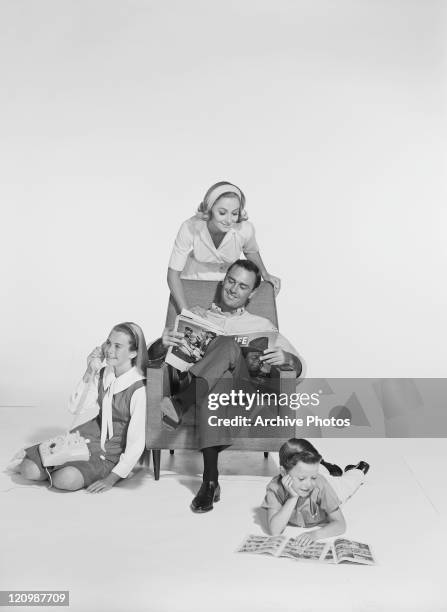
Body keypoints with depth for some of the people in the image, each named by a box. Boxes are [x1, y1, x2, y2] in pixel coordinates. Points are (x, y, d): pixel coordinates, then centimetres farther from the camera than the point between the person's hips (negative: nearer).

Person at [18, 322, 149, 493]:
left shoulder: (139, 390, -22)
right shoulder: (103, 374, -1)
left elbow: (136, 443, -20)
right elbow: (75, 408, -2)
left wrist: (111, 479, -19)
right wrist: (89, 373, -13)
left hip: (111, 454, -6)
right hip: (89, 435, 6)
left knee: (64, 480, -29)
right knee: (28, 469, -8)